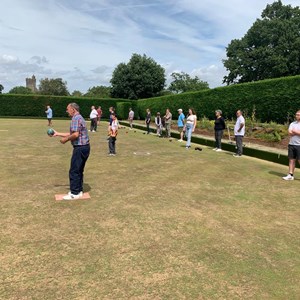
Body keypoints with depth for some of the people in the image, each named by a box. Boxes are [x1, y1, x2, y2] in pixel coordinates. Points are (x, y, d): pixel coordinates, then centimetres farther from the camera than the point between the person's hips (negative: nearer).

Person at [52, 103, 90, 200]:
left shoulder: (76, 118, -14)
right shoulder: (79, 118, 18)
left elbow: (75, 135, -25)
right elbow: (72, 133, 21)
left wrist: (65, 139, -10)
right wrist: (57, 134, 22)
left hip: (80, 148, -10)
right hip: (84, 147, 10)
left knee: (74, 171, -3)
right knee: (79, 170, 17)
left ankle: (74, 193, 4)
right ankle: (79, 190, 25)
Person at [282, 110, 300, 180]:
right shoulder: (292, 123, 12)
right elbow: (290, 133, -1)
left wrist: (294, 131, -8)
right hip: (291, 144, 5)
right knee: (291, 160, 6)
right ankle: (290, 175, 10)